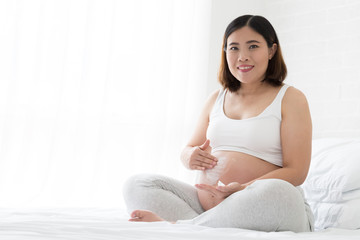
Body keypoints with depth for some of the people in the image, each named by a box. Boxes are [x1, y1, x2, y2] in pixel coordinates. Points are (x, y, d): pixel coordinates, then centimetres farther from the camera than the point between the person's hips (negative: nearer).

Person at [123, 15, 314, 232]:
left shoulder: (290, 98, 2)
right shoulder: (216, 99, 19)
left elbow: (296, 171, -8)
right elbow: (190, 149, 25)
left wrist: (242, 189, -24)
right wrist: (191, 157, -3)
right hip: (205, 204, 5)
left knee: (277, 192, -40)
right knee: (137, 185, -7)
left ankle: (175, 225, -28)